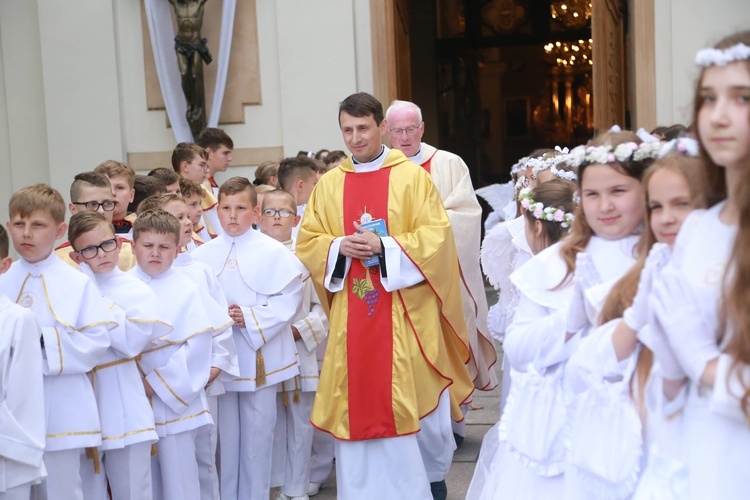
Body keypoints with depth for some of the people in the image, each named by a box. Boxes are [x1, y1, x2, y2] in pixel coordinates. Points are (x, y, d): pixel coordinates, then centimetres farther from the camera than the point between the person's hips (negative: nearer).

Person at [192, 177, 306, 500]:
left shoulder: (273, 252, -5)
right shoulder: (202, 256, 3)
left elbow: (289, 298, -9)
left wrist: (251, 318, -16)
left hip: (260, 356, -2)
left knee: (257, 432, 7)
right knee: (224, 433, 10)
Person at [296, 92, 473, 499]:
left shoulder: (412, 177, -1)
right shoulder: (329, 184, 9)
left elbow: (437, 237, -7)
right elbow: (307, 242, 9)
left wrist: (385, 247, -18)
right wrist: (340, 247, -11)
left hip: (403, 314, -3)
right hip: (352, 317, 3)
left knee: (409, 405, 1)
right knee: (357, 407, 5)